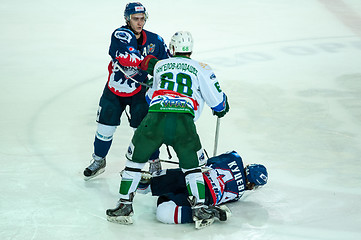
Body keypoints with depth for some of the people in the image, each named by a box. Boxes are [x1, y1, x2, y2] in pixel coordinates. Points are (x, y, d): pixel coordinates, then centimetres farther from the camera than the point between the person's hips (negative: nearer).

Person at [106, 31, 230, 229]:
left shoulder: (159, 66, 25)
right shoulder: (201, 69, 15)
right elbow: (217, 99, 14)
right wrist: (221, 109, 36)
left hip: (155, 118, 1)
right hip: (184, 120, -1)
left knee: (136, 158, 21)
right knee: (192, 166, 18)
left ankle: (124, 206, 20)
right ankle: (199, 209, 7)